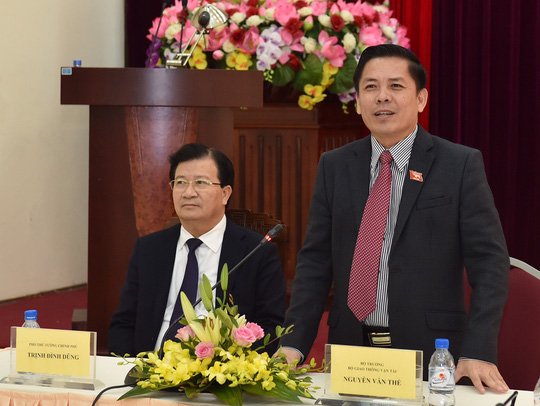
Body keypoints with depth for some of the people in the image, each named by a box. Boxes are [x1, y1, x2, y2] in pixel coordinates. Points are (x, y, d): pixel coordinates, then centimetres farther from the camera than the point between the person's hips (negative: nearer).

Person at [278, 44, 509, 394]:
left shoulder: (461, 165, -3)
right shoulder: (334, 166, 7)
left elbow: (489, 261, -6)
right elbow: (316, 261, 6)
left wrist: (479, 353, -16)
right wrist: (294, 345, -5)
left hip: (430, 353, -3)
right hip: (350, 349, 3)